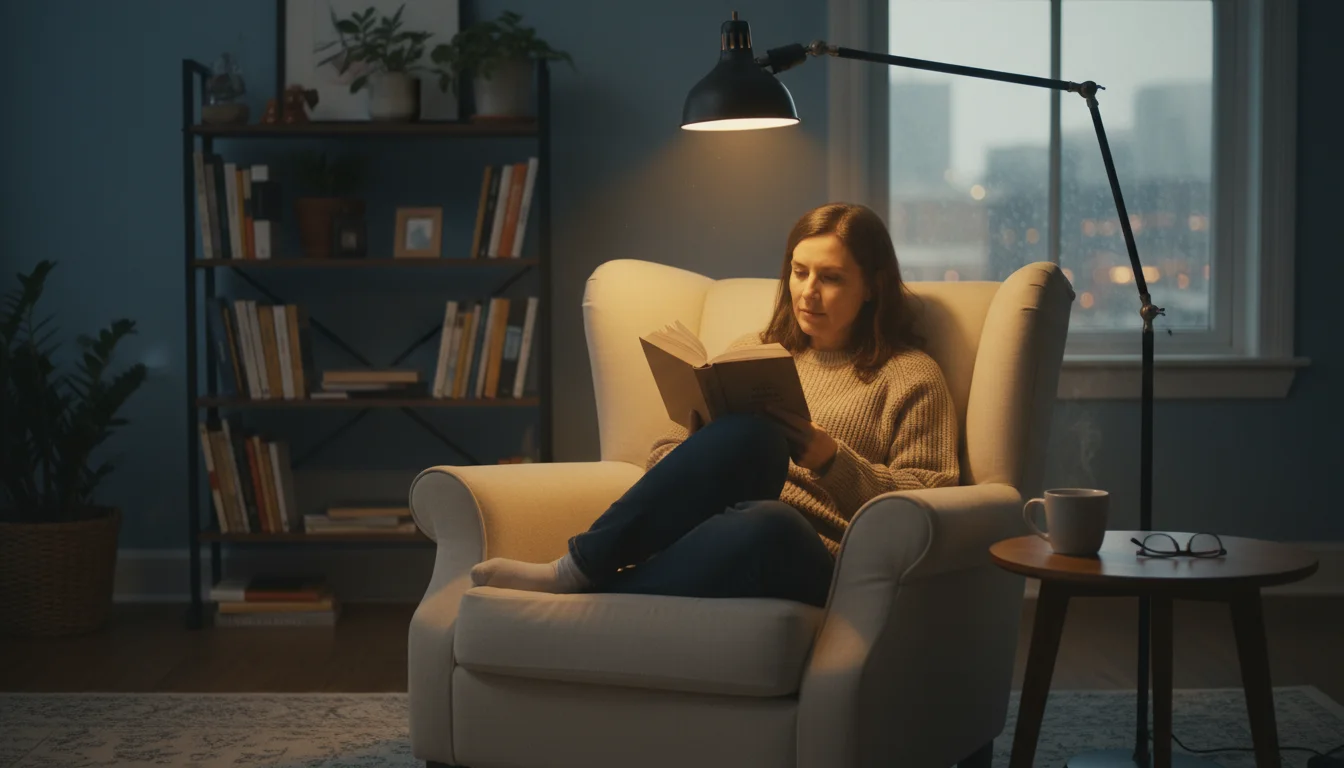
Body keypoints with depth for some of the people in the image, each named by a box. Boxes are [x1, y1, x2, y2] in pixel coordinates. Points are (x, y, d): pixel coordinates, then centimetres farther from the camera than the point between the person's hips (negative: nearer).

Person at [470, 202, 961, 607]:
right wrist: (707, 445, -1)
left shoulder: (909, 376, 17)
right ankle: (582, 568, -31)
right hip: (690, 528, 3)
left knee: (766, 524, -42)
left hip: (808, 558, -3)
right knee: (750, 435, -33)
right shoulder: (751, 352, 28)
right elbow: (665, 456, 23)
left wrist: (830, 458, -9)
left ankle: (575, 577, -30)